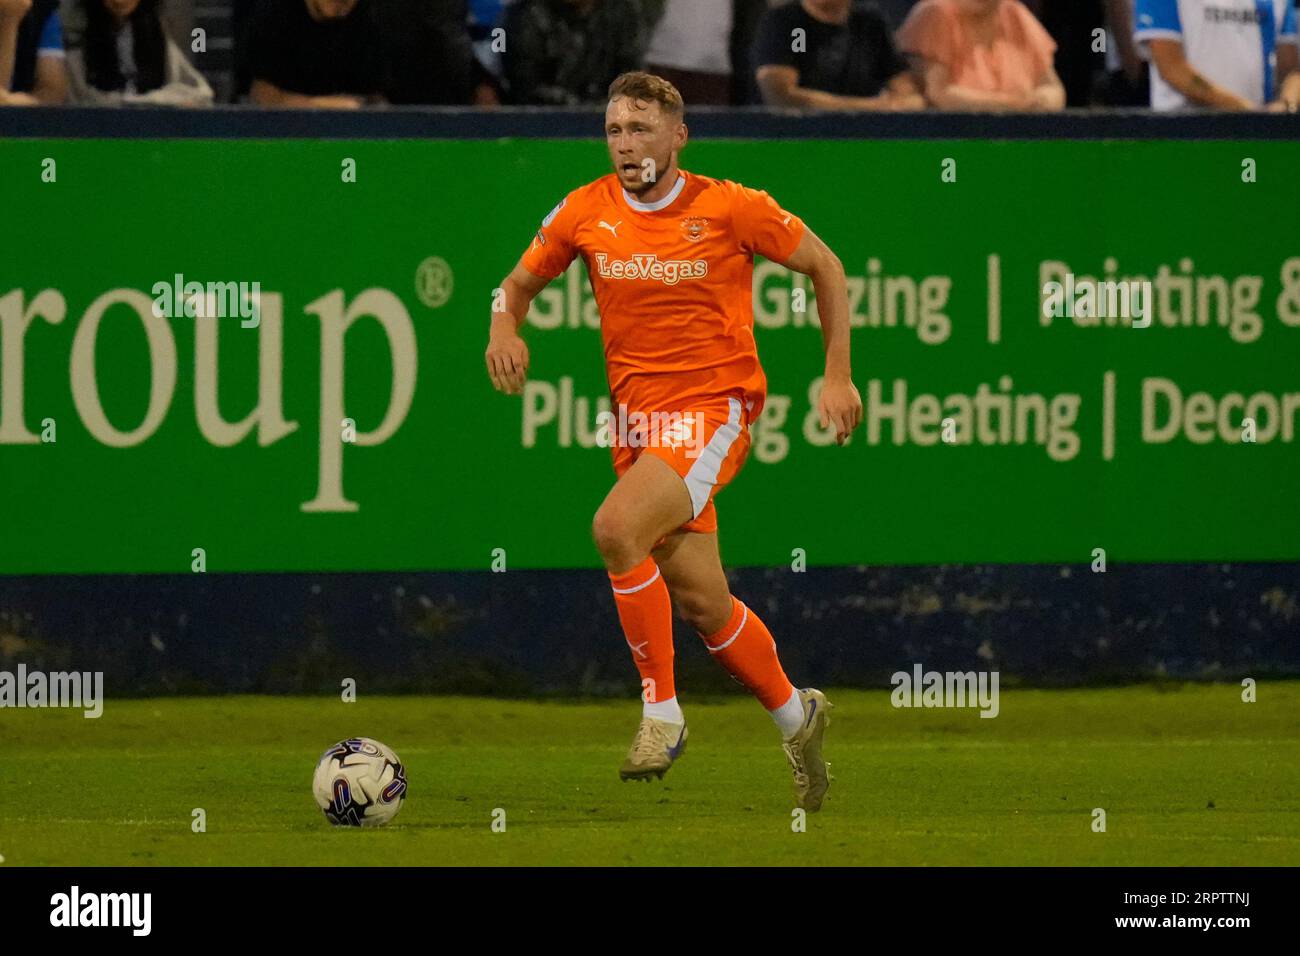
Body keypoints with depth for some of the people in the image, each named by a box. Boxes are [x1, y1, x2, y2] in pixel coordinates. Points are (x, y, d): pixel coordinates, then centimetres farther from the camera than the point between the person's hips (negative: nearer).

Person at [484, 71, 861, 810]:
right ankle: (795, 716, 32)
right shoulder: (587, 213, 1)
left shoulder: (730, 208, -9)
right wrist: (505, 327, -7)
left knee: (616, 527, -28)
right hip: (638, 417, 5)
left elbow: (825, 267, 4)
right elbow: (522, 282, 16)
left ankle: (662, 713, -17)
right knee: (702, 604, 7)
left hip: (714, 410, -5)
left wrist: (839, 376, -1)